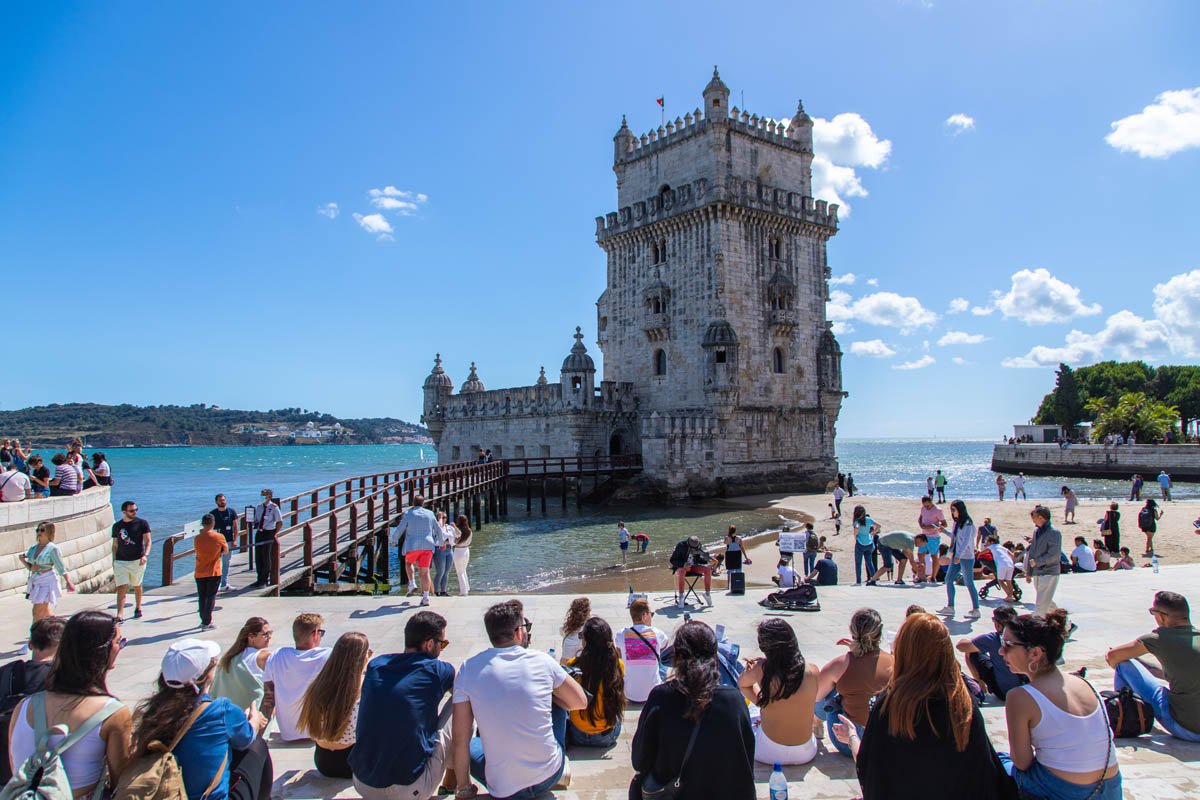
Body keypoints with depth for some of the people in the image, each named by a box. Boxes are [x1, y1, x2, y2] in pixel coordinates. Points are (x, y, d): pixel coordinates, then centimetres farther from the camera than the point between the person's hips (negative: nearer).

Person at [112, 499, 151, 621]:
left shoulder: (142, 523, 0)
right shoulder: (117, 526, 7)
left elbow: (147, 541, -3)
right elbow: (115, 545, 13)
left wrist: (145, 555, -19)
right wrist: (113, 563, 10)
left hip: (137, 561, -1)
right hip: (120, 562, 1)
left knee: (137, 586, 14)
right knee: (121, 588, -9)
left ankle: (138, 608, 33)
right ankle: (120, 615, -14)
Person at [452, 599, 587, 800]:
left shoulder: (469, 669, -9)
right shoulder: (542, 661, -10)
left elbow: (459, 738, -6)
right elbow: (581, 702, 4)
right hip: (549, 777, 0)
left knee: (471, 744, 29)